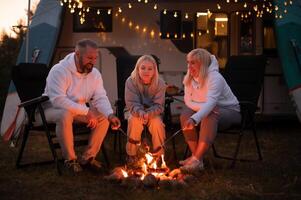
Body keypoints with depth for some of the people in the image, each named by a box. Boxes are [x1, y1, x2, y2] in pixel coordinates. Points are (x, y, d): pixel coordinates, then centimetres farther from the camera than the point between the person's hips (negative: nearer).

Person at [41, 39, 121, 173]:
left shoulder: (94, 74, -4)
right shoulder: (59, 70, -25)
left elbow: (100, 98, -8)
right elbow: (58, 100, -35)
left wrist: (110, 115, -30)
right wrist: (86, 111, -35)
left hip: (80, 111, 7)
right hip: (52, 109, -6)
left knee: (104, 116, -11)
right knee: (65, 115, -39)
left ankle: (88, 157, -1)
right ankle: (70, 159, -21)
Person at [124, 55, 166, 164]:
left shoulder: (160, 83, -14)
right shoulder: (130, 82, -16)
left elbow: (158, 106, -15)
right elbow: (132, 104, -19)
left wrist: (148, 114, -36)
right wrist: (141, 113, -40)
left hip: (153, 113, 1)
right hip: (136, 112, 0)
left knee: (157, 122, -30)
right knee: (135, 121, -32)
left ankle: (159, 154, -10)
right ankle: (131, 154, -15)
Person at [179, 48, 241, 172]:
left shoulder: (215, 78, -27)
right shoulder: (189, 78, -6)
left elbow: (211, 102, -40)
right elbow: (188, 101, -6)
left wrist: (194, 119, -56)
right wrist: (204, 107, -25)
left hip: (230, 110, -6)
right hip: (210, 109, 6)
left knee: (208, 117, -36)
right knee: (185, 115, -18)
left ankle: (197, 160, -36)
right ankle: (196, 156, -16)